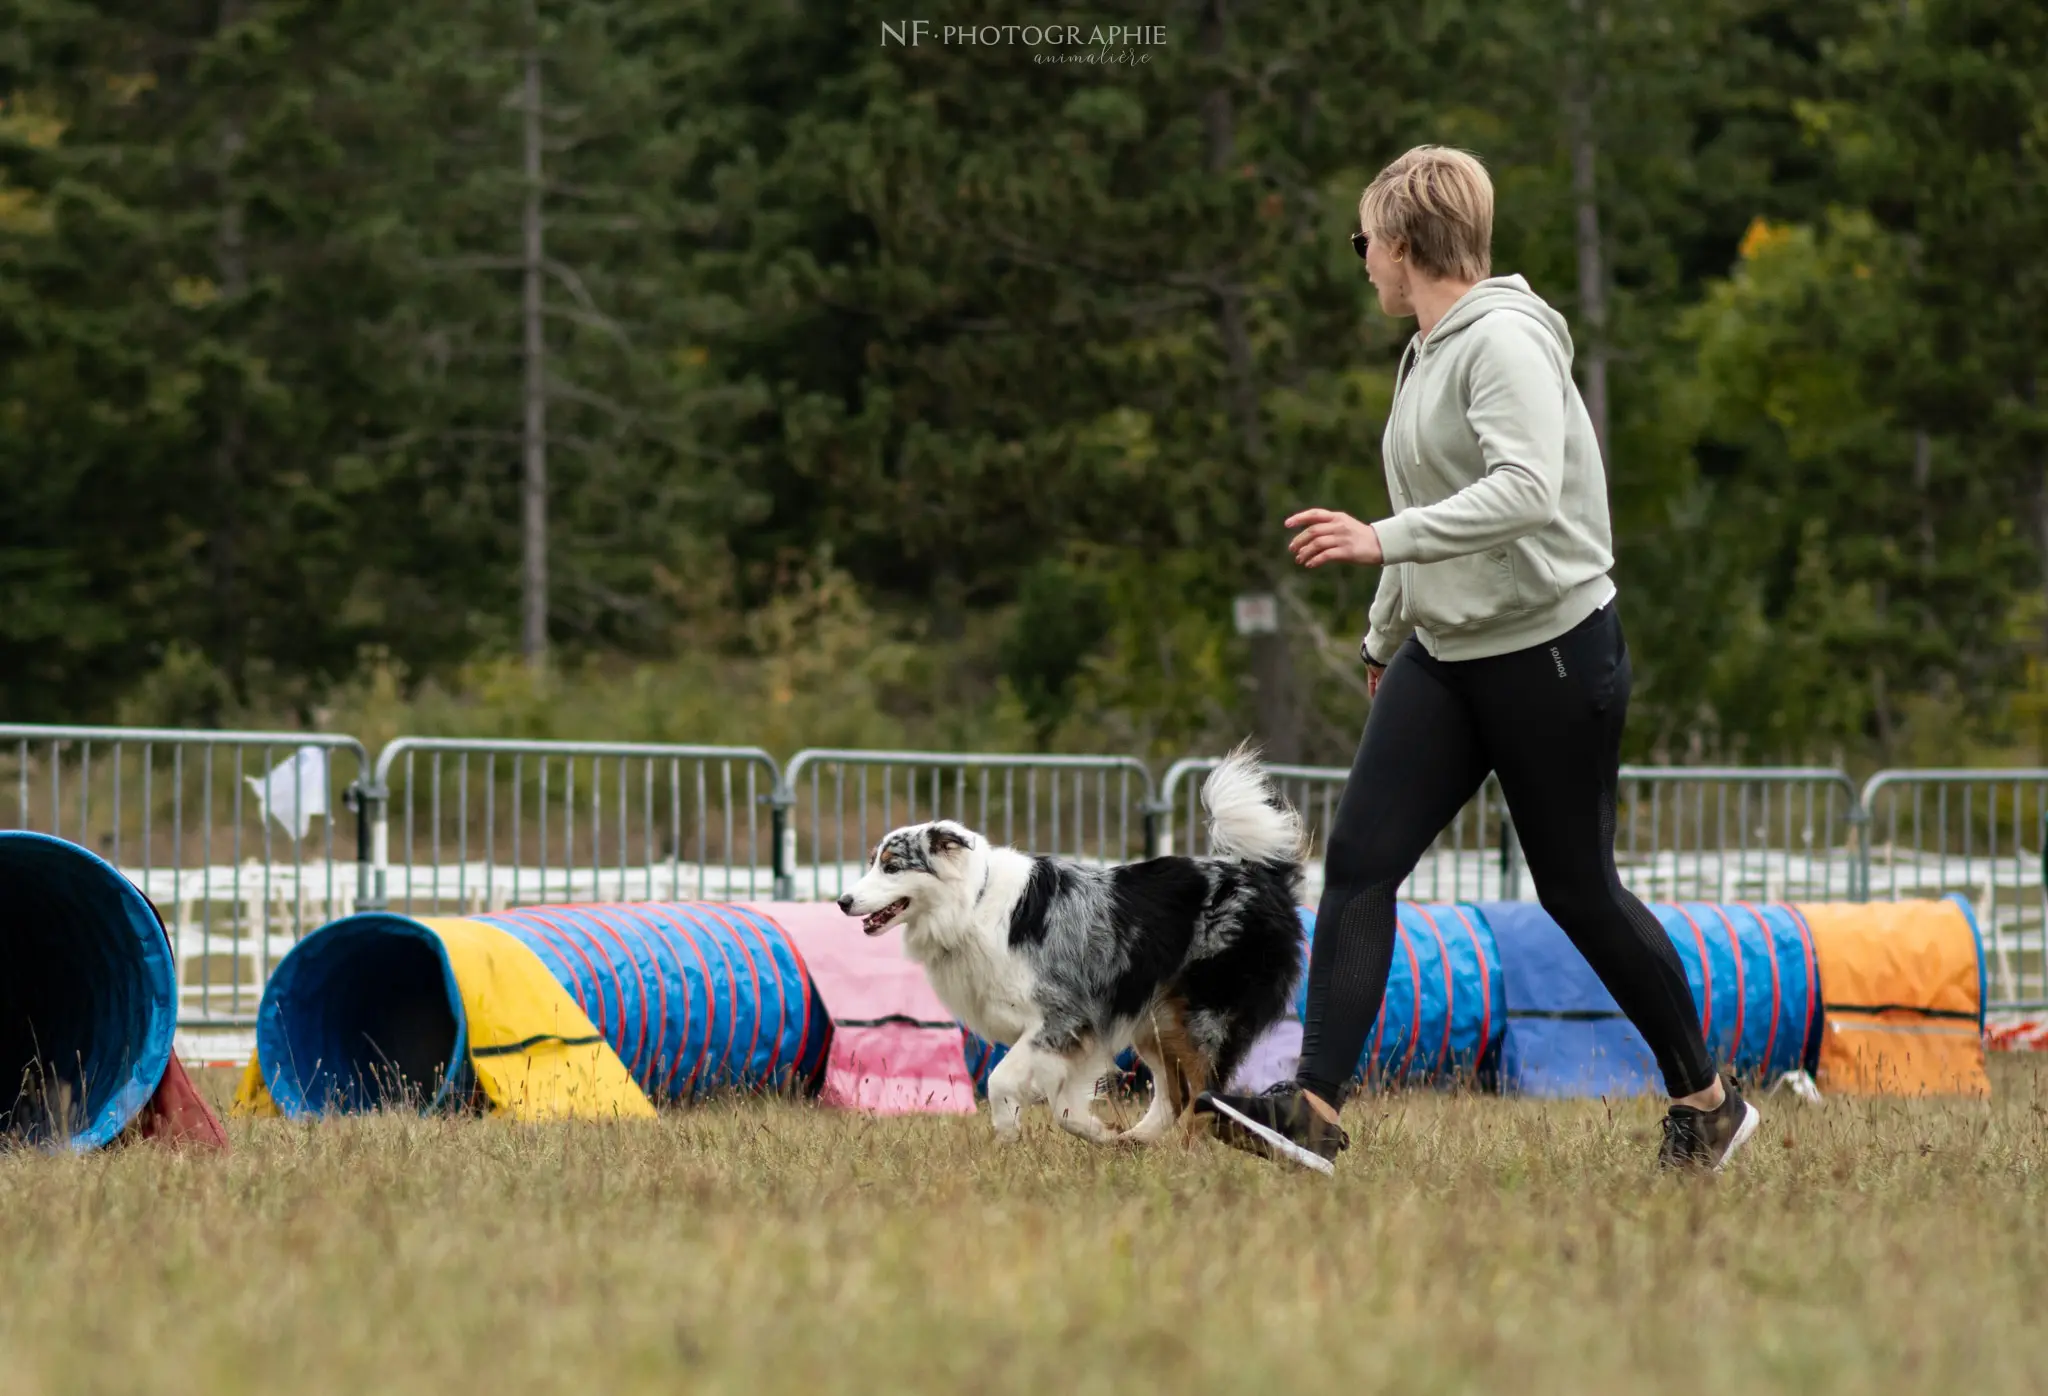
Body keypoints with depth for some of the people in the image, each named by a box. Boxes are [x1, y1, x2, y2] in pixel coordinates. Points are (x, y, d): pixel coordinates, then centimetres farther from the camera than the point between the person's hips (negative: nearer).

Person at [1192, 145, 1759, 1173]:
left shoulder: (1503, 341, -16)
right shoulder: (1427, 354, 13)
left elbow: (1527, 489, -31)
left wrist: (1383, 541, -35)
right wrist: (1382, 637, 35)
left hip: (1551, 653, -8)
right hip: (1444, 655, 8)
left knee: (1578, 890, 2)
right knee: (1358, 860, -7)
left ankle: (1705, 1099, 20)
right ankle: (1314, 1107, -14)